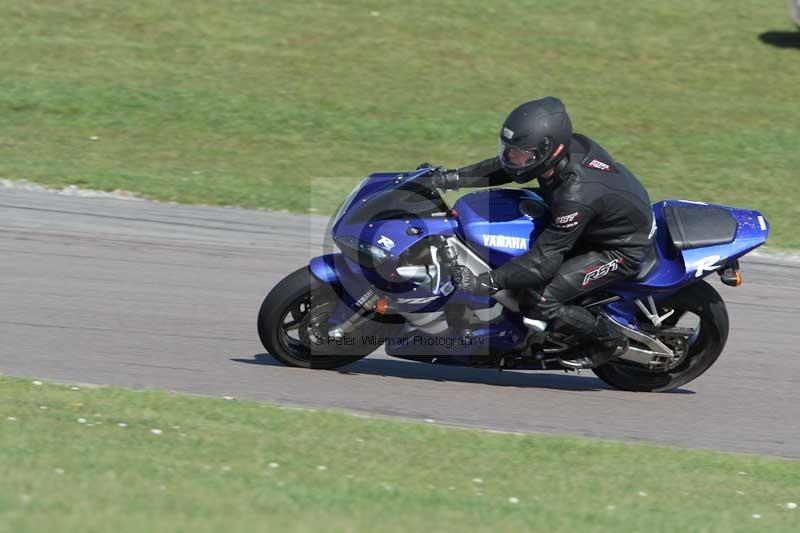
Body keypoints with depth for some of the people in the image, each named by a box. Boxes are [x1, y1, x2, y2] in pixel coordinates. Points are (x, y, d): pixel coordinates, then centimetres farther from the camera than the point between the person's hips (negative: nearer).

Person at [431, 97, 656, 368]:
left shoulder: (576, 197, -38)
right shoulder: (572, 145, -15)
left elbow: (545, 260, -34)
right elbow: (501, 168, 2)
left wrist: (485, 282, -35)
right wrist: (451, 178, -6)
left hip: (623, 250, -9)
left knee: (542, 304, -21)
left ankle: (610, 341, 4)